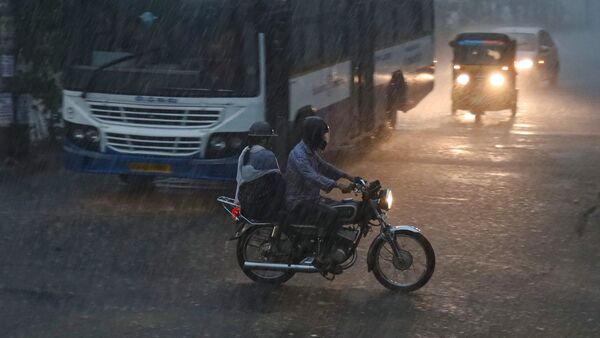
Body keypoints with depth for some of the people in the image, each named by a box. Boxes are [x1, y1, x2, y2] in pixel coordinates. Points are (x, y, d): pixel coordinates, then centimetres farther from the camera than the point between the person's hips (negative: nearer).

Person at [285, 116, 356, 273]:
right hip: (297, 205, -10)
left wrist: (348, 177, 15)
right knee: (332, 215, -25)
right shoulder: (298, 154, -22)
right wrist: (339, 185, -44)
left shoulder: (310, 151, 10)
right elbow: (313, 177, -36)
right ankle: (322, 258, -18)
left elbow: (324, 167, 23)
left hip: (310, 198, 10)